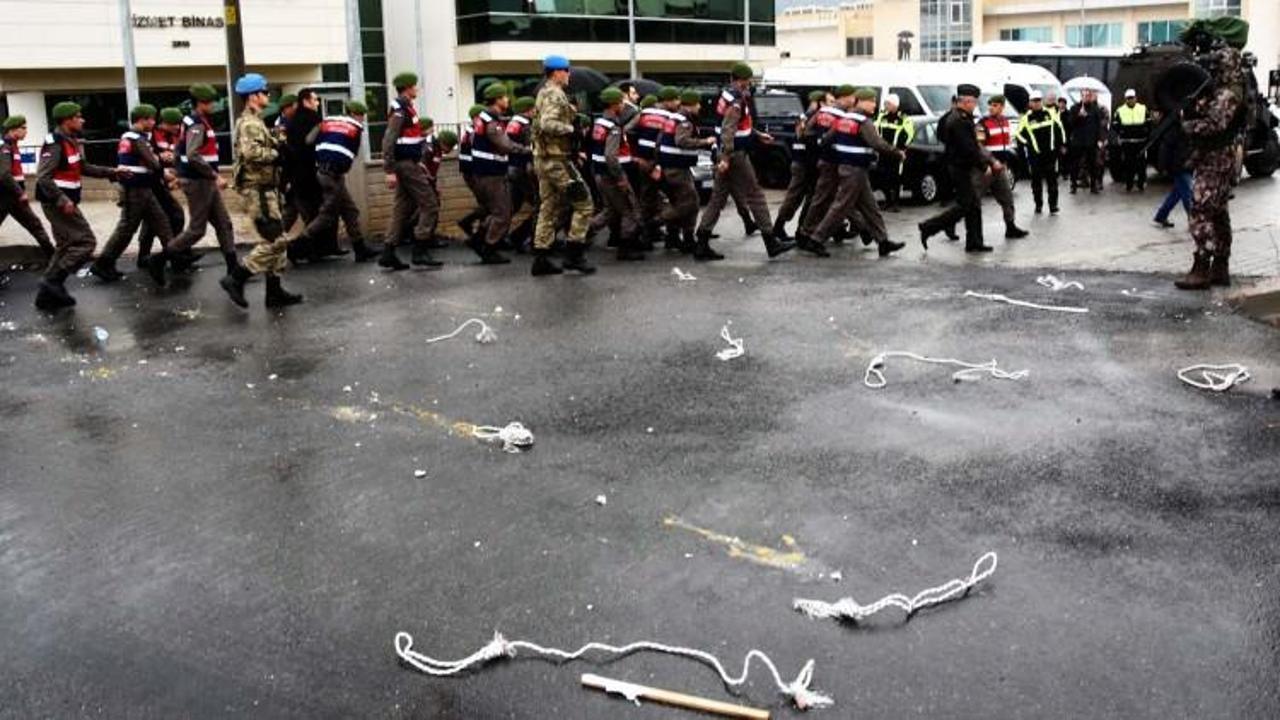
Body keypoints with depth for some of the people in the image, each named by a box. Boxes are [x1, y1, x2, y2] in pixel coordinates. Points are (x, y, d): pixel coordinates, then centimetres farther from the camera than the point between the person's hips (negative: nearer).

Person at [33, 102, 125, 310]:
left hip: (63, 201, 10)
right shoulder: (55, 144, -18)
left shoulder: (72, 142, 11)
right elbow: (43, 178, -24)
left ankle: (49, 293, 18)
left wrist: (111, 172, 15)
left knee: (66, 246, 15)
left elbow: (83, 168, 22)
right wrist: (62, 200, -27)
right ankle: (53, 281, -7)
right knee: (86, 241, -10)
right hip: (57, 202, -10)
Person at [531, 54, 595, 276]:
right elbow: (548, 124, -28)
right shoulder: (554, 94, -13)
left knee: (549, 208, 12)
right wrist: (572, 129, -18)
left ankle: (541, 259, 12)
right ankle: (574, 254, -5)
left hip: (543, 160, 10)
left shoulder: (544, 93, 19)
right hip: (557, 160, -10)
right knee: (583, 203, -5)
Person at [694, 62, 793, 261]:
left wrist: (758, 135, 26)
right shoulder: (736, 101, -17)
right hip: (736, 155, -9)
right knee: (755, 196, -2)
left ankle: (702, 246, 7)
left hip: (727, 155, 9)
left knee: (718, 198, 9)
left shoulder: (728, 95, 13)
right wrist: (726, 158, -29)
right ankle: (771, 243, 4)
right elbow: (728, 130, -25)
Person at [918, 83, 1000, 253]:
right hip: (961, 168, -10)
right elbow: (968, 148, -24)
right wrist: (984, 165, -15)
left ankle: (974, 242, 14)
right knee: (963, 206, -7)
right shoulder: (959, 120, -20)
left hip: (964, 168, 10)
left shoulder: (961, 118, 14)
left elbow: (973, 144, 18)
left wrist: (991, 160, 14)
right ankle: (928, 228, -1)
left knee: (974, 205, 11)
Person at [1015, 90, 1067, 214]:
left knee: (1052, 180, 1)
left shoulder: (1050, 114, 3)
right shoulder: (1026, 118, -1)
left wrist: (1062, 144, 11)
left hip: (1051, 153, 1)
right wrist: (1028, 145, -7)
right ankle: (1038, 205, 17)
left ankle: (1053, 205, 6)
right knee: (1036, 181, 5)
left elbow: (1059, 128, 12)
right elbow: (1019, 134, 5)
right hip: (1035, 155, -1)